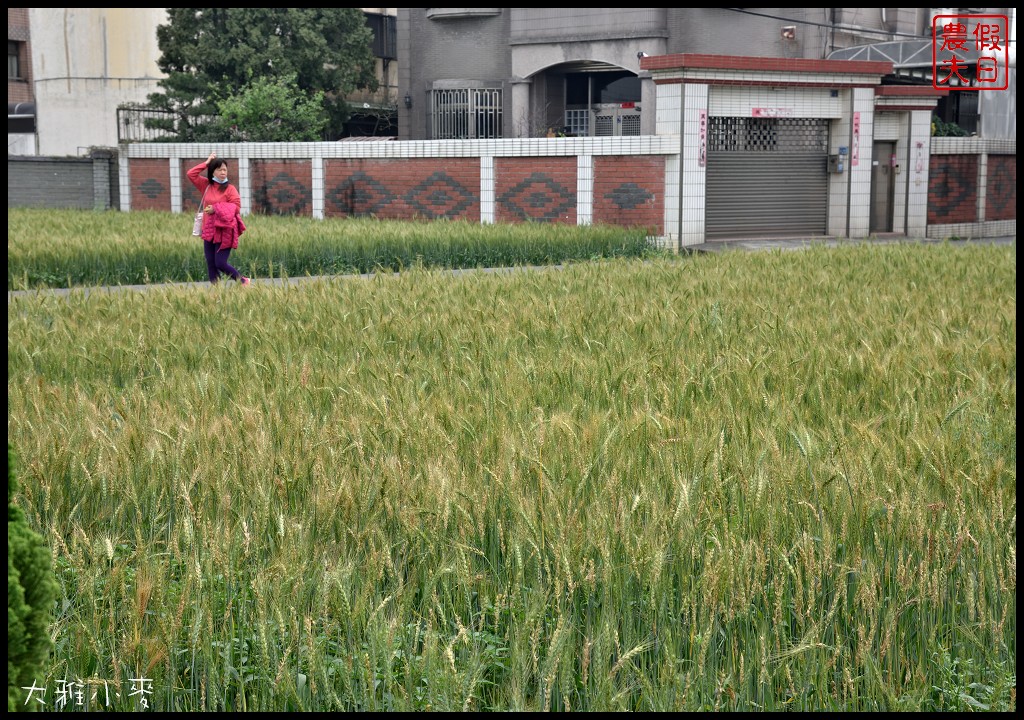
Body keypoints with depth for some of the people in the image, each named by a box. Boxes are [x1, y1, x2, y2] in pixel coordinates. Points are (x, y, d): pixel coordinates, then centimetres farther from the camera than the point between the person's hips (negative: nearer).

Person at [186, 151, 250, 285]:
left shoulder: (230, 188, -6)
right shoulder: (206, 185, 8)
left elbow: (236, 207, -12)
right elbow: (191, 174, 7)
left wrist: (216, 209, -16)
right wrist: (206, 163, 3)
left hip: (224, 231, -6)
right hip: (209, 231, 6)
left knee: (220, 264, -8)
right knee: (211, 265, 4)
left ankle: (243, 281, 10)